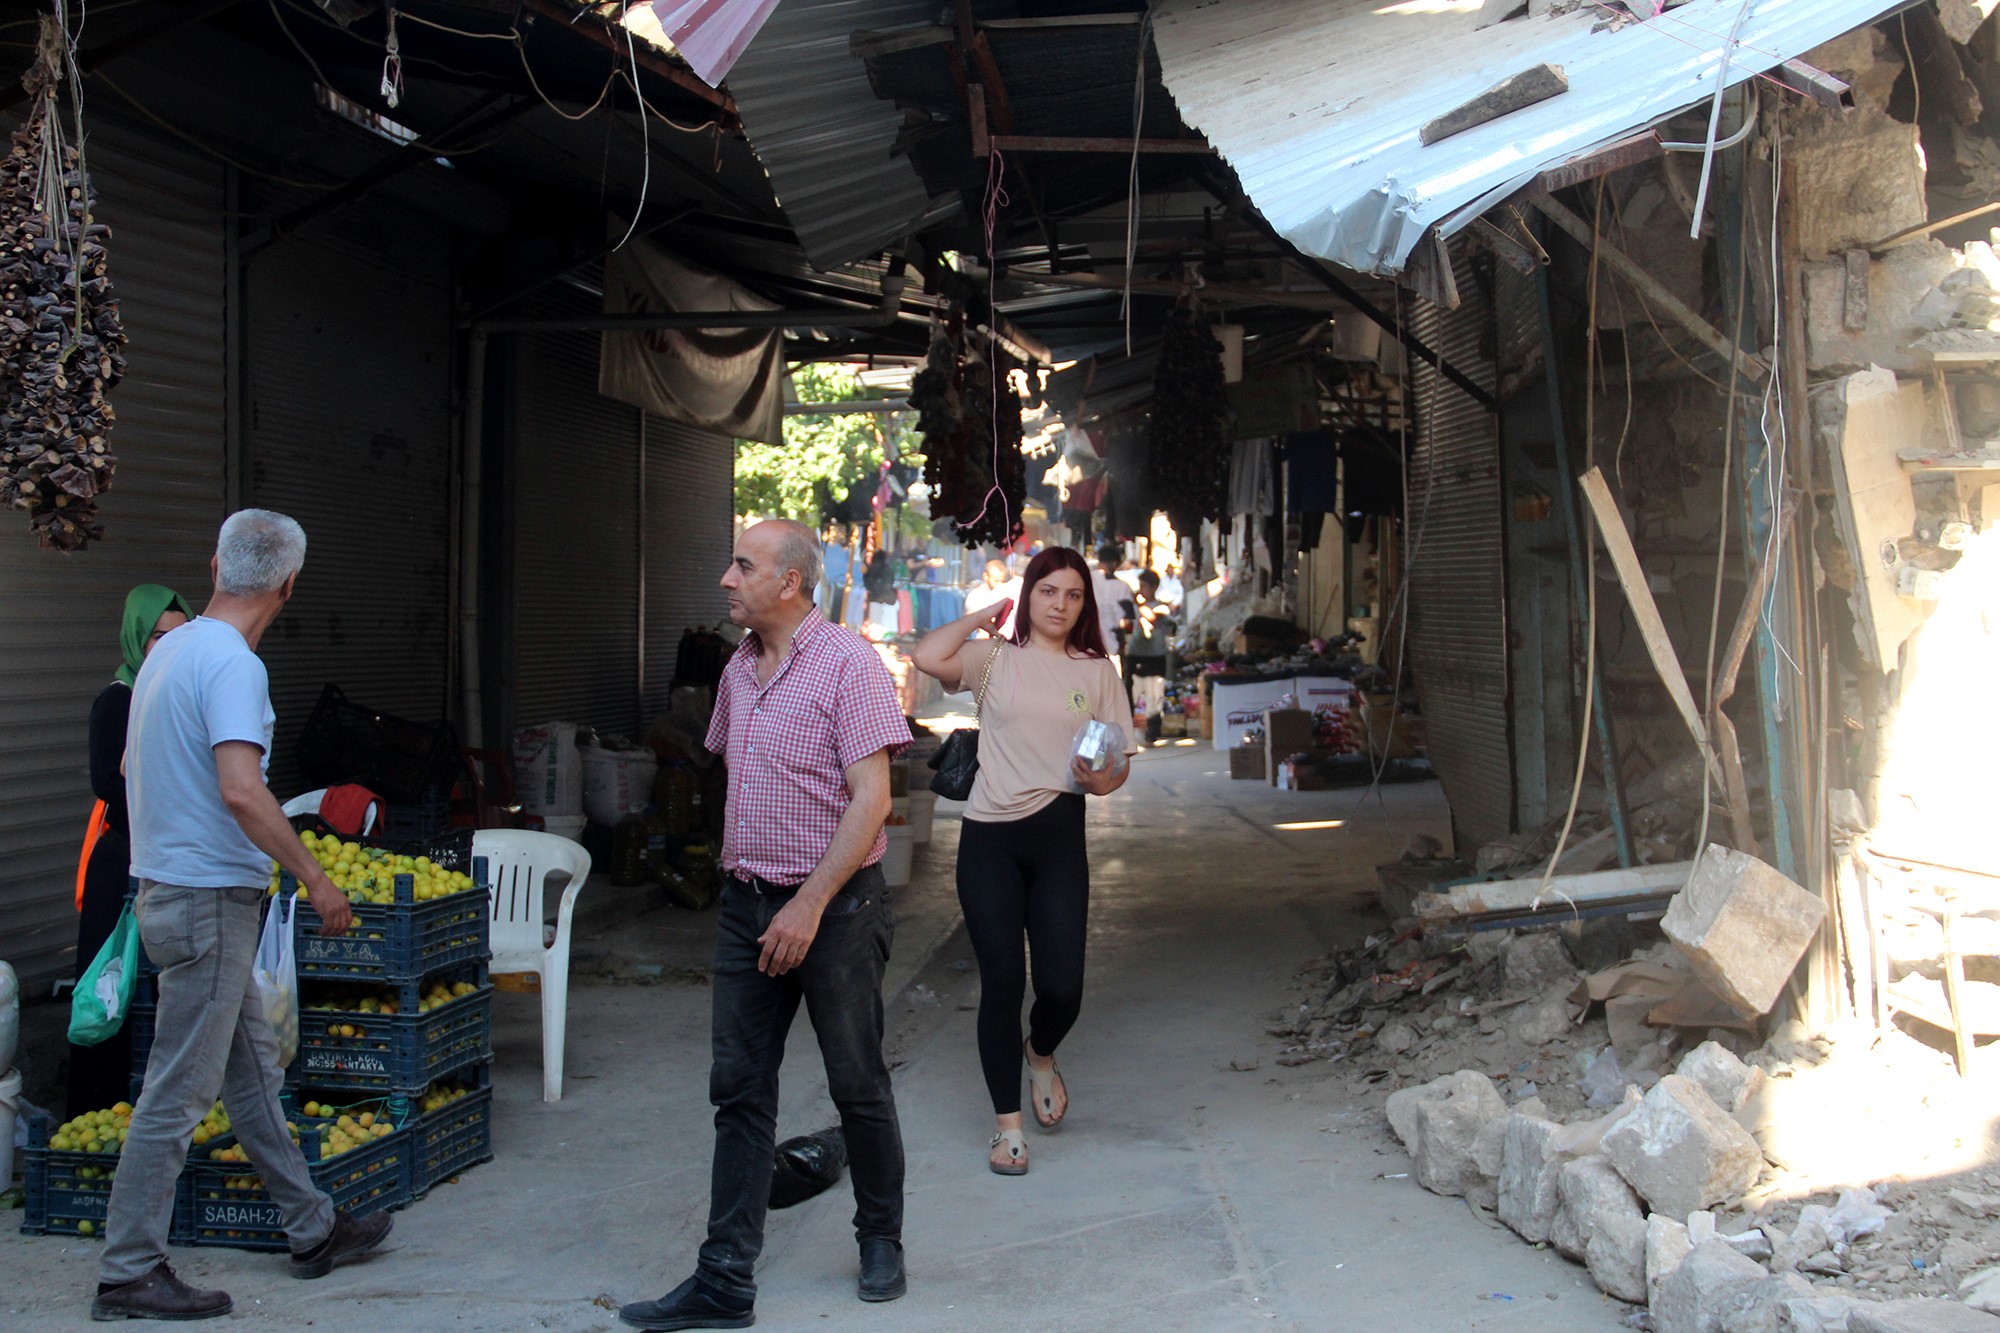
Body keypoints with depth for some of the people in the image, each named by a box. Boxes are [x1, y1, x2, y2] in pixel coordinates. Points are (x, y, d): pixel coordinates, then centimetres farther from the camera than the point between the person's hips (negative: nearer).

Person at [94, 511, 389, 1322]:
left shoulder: (168, 650, 10)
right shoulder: (232, 664, -19)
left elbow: (130, 766, 22)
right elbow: (241, 792, -29)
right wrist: (315, 878, -21)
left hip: (170, 886, 10)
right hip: (208, 898, -10)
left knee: (253, 1072, 16)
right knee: (178, 1094, -3)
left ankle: (313, 1230, 27)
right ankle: (129, 1274, 5)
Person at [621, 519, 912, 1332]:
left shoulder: (845, 664, -12)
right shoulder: (738, 670, 11)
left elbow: (870, 798, -17)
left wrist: (809, 905, -20)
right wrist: (737, 872, 17)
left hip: (833, 907, -7)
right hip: (747, 903, 7)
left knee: (858, 1085, 7)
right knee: (739, 1090, 4)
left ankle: (881, 1242, 27)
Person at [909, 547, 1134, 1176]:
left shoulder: (1098, 671, 11)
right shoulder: (996, 657, 6)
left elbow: (1120, 763, 11)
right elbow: (928, 657, -13)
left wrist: (1104, 777, -12)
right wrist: (983, 614, 0)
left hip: (1058, 836, 1)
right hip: (989, 839, -1)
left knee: (1062, 985, -4)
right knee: (1001, 983, 0)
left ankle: (1041, 1055, 33)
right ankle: (1007, 1121, 15)